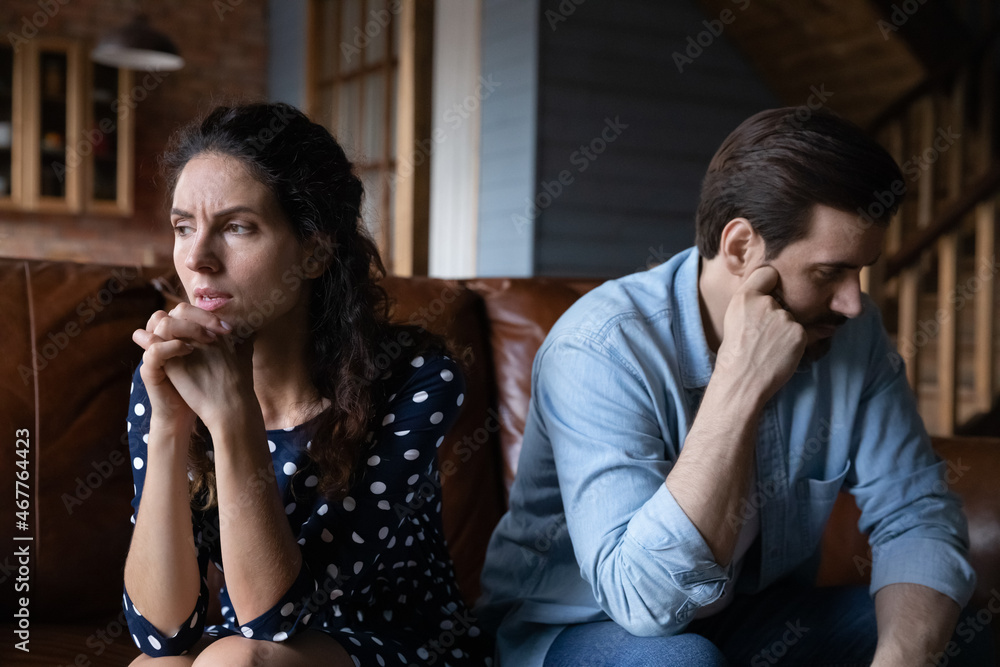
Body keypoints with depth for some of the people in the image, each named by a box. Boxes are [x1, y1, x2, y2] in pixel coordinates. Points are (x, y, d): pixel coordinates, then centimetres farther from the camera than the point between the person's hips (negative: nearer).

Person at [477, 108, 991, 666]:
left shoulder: (852, 331, -9)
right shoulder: (600, 348, -27)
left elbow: (918, 514, -9)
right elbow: (644, 598, -35)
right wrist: (739, 386, -39)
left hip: (759, 614, 5)